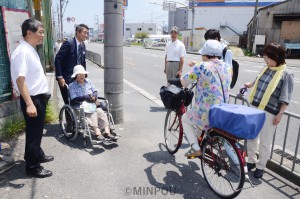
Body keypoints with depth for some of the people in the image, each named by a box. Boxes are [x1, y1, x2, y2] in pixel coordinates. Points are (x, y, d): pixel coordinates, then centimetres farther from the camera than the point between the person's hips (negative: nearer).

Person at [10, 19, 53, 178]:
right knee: (33, 132, 3)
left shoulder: (31, 50, 10)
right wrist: (29, 104, -32)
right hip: (32, 99, -10)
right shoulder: (23, 52, -20)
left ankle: (38, 155, 41)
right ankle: (32, 166, 18)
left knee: (38, 130, 23)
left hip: (39, 97, 10)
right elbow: (20, 79, -27)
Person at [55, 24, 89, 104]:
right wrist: (60, 77, -19)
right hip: (66, 79, -7)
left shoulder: (83, 45, 8)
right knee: (69, 103, -4)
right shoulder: (68, 43, -15)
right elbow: (57, 59, -16)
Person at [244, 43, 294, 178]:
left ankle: (261, 166, 22)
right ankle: (251, 161, 32)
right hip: (255, 108, 6)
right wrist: (250, 85, 41)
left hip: (270, 113, -6)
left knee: (265, 142, 5)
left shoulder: (286, 74, -10)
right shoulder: (266, 68, 7)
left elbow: (285, 98, -11)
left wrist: (280, 114, -13)